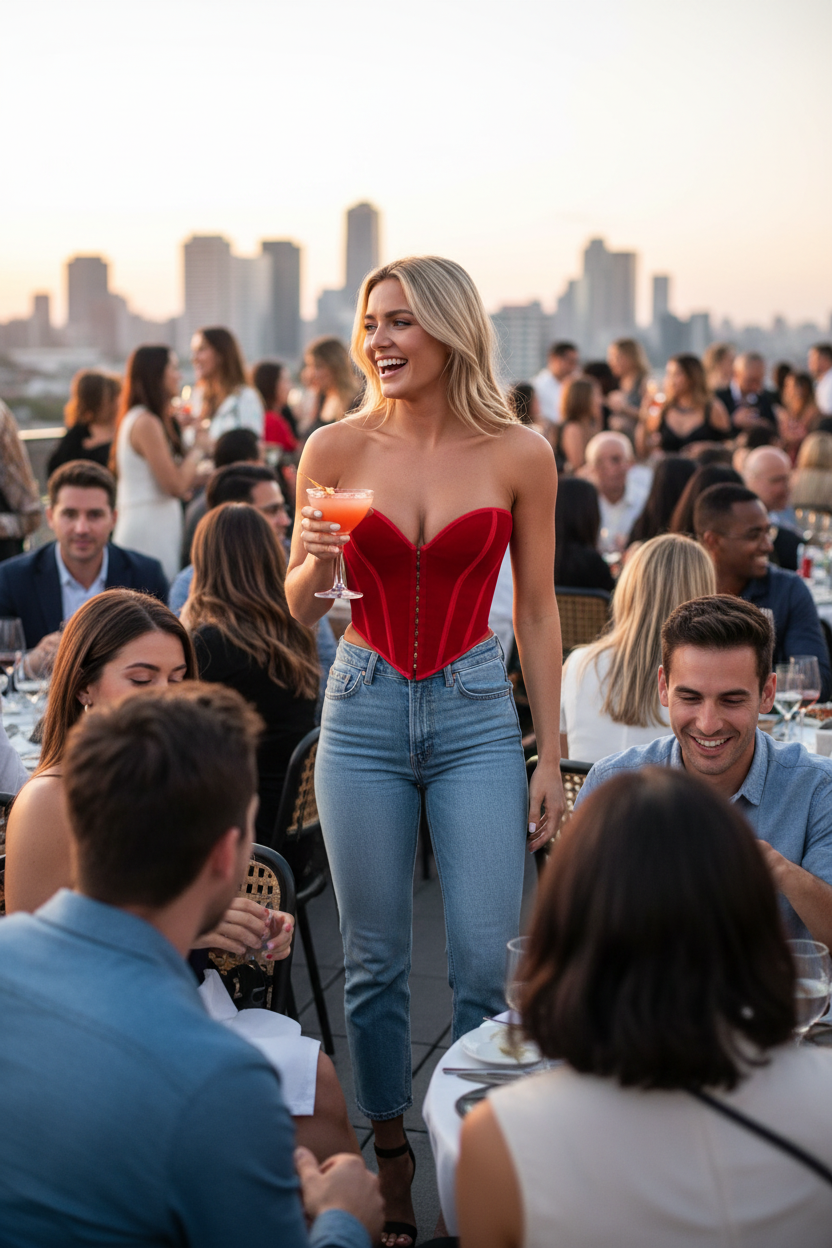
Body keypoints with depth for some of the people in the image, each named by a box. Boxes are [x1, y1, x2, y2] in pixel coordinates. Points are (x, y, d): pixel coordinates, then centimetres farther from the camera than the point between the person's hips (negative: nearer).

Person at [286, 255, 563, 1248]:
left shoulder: (518, 454, -3)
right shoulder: (336, 448, -1)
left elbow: (536, 610, 4)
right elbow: (301, 609, 7)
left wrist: (550, 754, 3)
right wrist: (314, 558, -16)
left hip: (476, 713, -1)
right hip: (364, 712, 1)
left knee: (486, 962, -4)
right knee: (374, 962, 8)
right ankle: (388, 1168, 24)